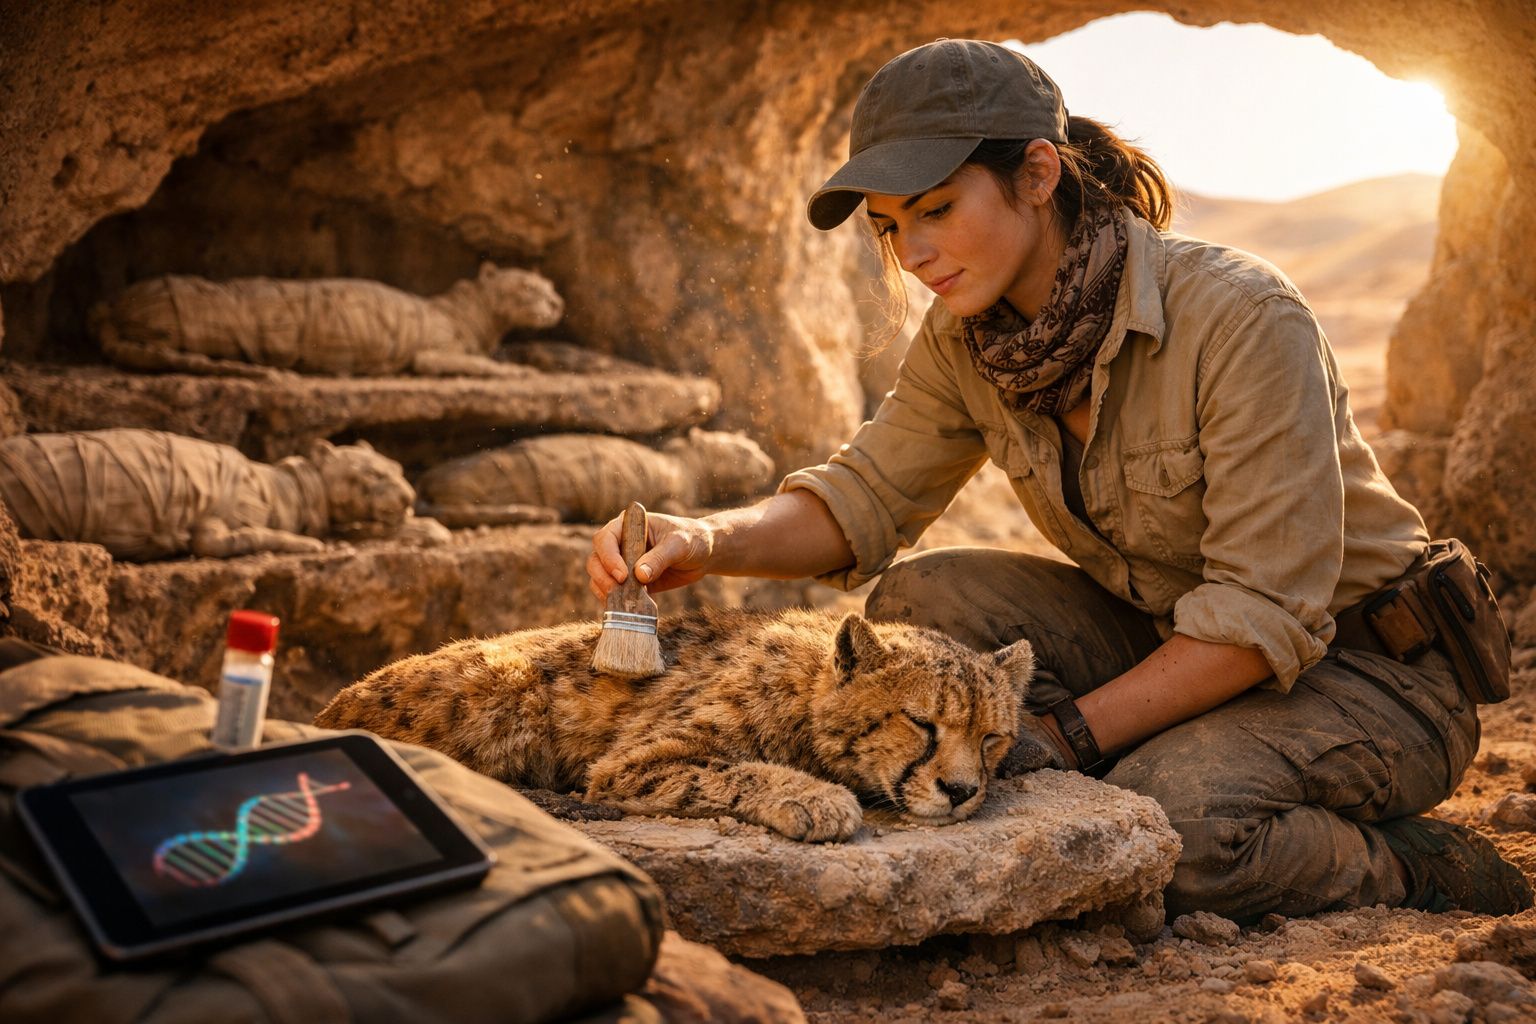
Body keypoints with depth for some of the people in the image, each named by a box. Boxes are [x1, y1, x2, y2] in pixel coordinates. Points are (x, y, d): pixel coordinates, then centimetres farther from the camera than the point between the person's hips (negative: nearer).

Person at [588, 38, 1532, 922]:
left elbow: (1266, 615, -26)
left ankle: (1417, 875, -3)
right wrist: (711, 540, -23)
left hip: (1369, 670, -6)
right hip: (1170, 640, 6)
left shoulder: (1242, 317, -27)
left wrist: (1065, 735, -27)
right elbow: (867, 497, -4)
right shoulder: (967, 341, -7)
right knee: (918, 604, -15)